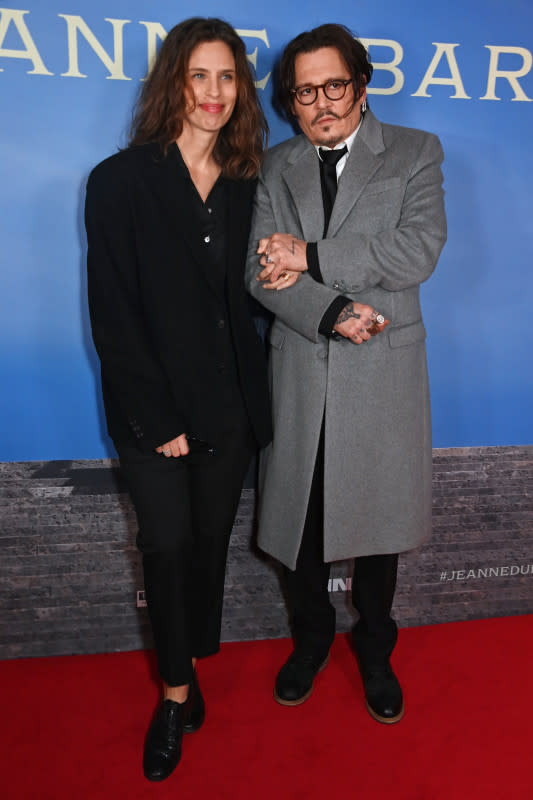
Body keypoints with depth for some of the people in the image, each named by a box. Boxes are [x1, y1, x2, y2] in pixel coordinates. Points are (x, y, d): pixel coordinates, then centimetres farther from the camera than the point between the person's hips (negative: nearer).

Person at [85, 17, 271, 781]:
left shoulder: (244, 185, 7)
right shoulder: (121, 180, -6)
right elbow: (112, 311, -10)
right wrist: (157, 418, -13)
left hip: (228, 403, 4)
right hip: (155, 410, -3)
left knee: (211, 539, 13)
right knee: (167, 545, 4)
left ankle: (193, 661, 36)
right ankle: (176, 690, 25)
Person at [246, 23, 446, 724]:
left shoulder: (416, 153, 2)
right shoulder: (276, 167, 9)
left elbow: (418, 252, -13)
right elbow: (261, 273, -2)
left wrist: (310, 256, -14)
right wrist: (332, 313, -18)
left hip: (383, 373, -1)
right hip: (300, 371, 2)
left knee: (377, 516, 10)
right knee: (302, 516, 11)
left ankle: (375, 651, 36)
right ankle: (311, 639, 38)